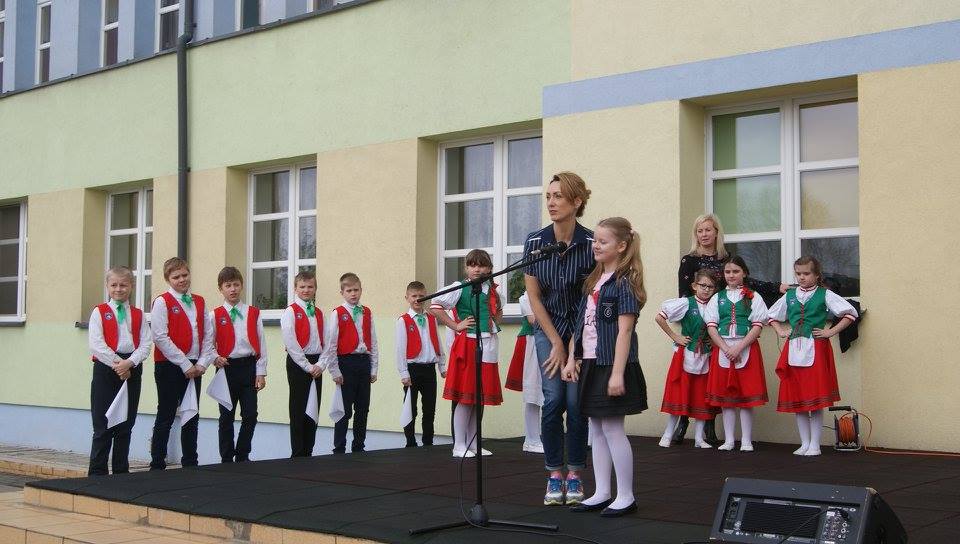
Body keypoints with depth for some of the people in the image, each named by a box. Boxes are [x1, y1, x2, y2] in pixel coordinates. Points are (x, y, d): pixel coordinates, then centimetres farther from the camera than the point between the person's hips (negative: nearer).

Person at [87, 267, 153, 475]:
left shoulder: (138, 315, 12)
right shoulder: (99, 312, 4)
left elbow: (146, 344, 1)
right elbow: (96, 344, -8)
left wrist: (128, 363, -14)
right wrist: (117, 363, -14)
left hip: (132, 370, 3)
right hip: (105, 370, -3)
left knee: (126, 425, 8)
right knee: (103, 426, -3)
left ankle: (121, 471, 16)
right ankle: (97, 472, 4)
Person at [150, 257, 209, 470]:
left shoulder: (199, 302, 12)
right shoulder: (162, 302, -6)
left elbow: (207, 336, 10)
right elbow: (161, 338, -13)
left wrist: (201, 364, -3)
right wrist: (185, 365, -14)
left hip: (194, 368, 6)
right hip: (169, 366, -6)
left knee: (192, 417, 10)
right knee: (166, 417, -1)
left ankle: (190, 463, 19)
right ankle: (157, 465, 7)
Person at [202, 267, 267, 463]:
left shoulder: (253, 313, 6)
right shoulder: (215, 315, 2)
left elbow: (261, 343, 5)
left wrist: (261, 373, 0)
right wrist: (215, 358, -18)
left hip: (249, 367, 2)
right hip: (227, 368, -1)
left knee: (250, 416, 0)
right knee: (226, 417, 5)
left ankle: (242, 456, 16)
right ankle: (227, 458, 14)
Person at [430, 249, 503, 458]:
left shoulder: (492, 290, 13)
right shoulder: (460, 288, -5)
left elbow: (498, 310, 33)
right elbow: (434, 306, -12)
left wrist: (496, 322, 12)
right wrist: (455, 325, -12)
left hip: (488, 346, 6)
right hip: (467, 345, -6)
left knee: (481, 396, 10)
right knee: (465, 397, -4)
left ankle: (473, 443, 19)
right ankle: (459, 446, 2)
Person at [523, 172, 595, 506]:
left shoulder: (591, 243, -15)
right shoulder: (535, 242, -9)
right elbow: (534, 297, -4)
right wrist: (556, 344, -6)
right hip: (548, 330, 1)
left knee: (576, 402, -3)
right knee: (554, 399, -7)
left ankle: (574, 476, 9)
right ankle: (554, 476, 4)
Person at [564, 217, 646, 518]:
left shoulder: (624, 282, -11)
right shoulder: (593, 281, 12)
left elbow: (624, 331, -17)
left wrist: (617, 373, -21)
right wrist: (572, 359, 11)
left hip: (611, 366, -8)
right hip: (590, 364, 8)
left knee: (612, 428, -3)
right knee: (596, 428, 11)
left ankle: (626, 496, 8)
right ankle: (601, 493, 19)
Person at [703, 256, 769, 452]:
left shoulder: (753, 298, 4)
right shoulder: (717, 298, 10)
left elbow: (757, 326, -5)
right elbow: (711, 327, 3)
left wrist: (739, 347, -15)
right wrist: (726, 348, -10)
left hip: (746, 349, -2)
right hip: (722, 349, 2)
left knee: (747, 396, -1)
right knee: (725, 396, 4)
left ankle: (746, 441, 6)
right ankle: (728, 440, 11)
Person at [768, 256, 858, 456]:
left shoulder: (825, 295, 0)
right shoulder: (789, 295, 12)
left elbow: (850, 313, -4)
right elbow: (772, 316, 27)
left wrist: (831, 331, -8)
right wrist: (780, 331, 11)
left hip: (816, 350, -4)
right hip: (793, 350, 4)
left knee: (816, 400, -4)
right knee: (796, 400, 5)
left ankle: (815, 445, 4)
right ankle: (805, 443, 14)